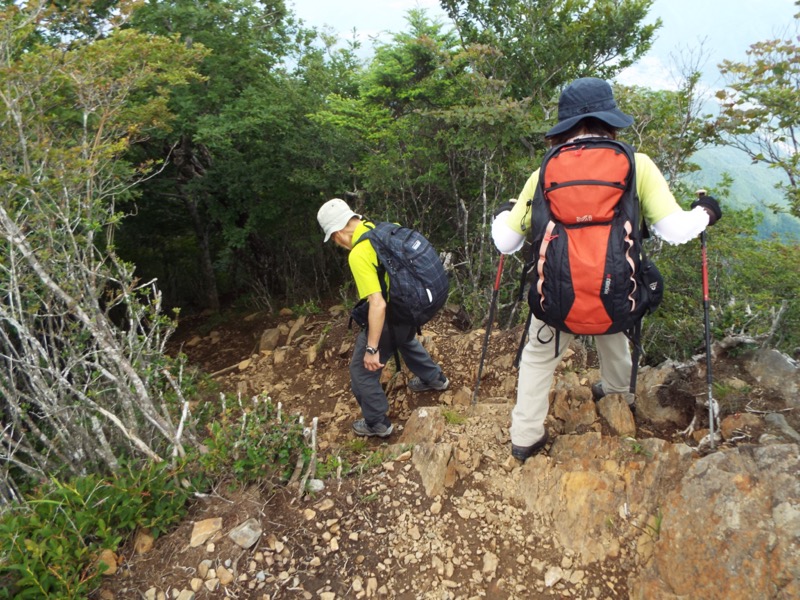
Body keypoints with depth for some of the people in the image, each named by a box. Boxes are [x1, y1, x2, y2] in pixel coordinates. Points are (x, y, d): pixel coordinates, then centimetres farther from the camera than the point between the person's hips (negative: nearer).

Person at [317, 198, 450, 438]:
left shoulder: (358, 255, -27)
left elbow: (378, 304, -33)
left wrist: (372, 349, -27)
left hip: (389, 318, -8)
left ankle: (377, 423, 26)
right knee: (406, 340, 39)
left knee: (362, 370, 11)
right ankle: (434, 378, 58)